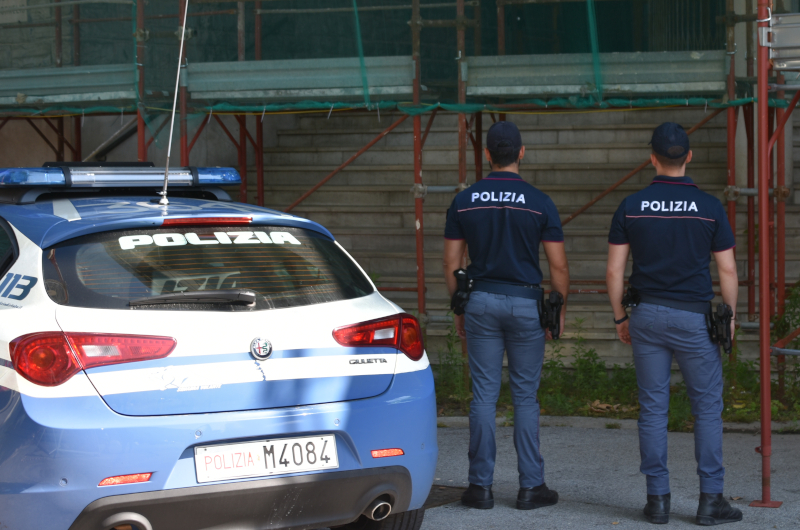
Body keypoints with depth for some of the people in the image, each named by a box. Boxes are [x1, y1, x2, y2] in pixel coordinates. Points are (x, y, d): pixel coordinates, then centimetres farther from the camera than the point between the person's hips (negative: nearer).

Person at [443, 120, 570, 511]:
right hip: (525, 303, -1)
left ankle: (481, 486, 5)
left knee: (484, 395, 4)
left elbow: (451, 262, 4)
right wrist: (560, 309, 9)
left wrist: (458, 309, 14)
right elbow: (558, 265, -4)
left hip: (481, 302, 1)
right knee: (525, 396, 5)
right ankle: (530, 486, 7)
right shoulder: (539, 203, -5)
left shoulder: (464, 201, 0)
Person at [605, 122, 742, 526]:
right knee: (707, 407, 6)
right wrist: (729, 317, 10)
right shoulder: (709, 207, -5)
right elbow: (727, 270, -3)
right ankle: (710, 499, 4)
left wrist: (619, 318, 11)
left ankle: (658, 499, 7)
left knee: (653, 408, 6)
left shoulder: (631, 206, -1)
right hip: (694, 318, -2)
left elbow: (614, 271, 0)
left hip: (647, 315, 2)